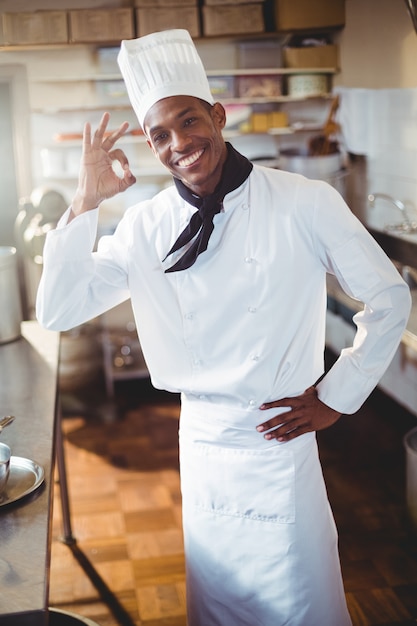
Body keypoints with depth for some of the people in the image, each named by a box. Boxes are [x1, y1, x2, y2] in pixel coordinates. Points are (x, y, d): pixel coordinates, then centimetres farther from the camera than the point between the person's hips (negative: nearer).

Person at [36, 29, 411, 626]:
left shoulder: (305, 204, -11)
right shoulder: (145, 228, -3)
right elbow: (58, 310, -5)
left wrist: (337, 396, -4)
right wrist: (85, 205, -14)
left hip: (283, 444, -2)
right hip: (201, 448, 3)